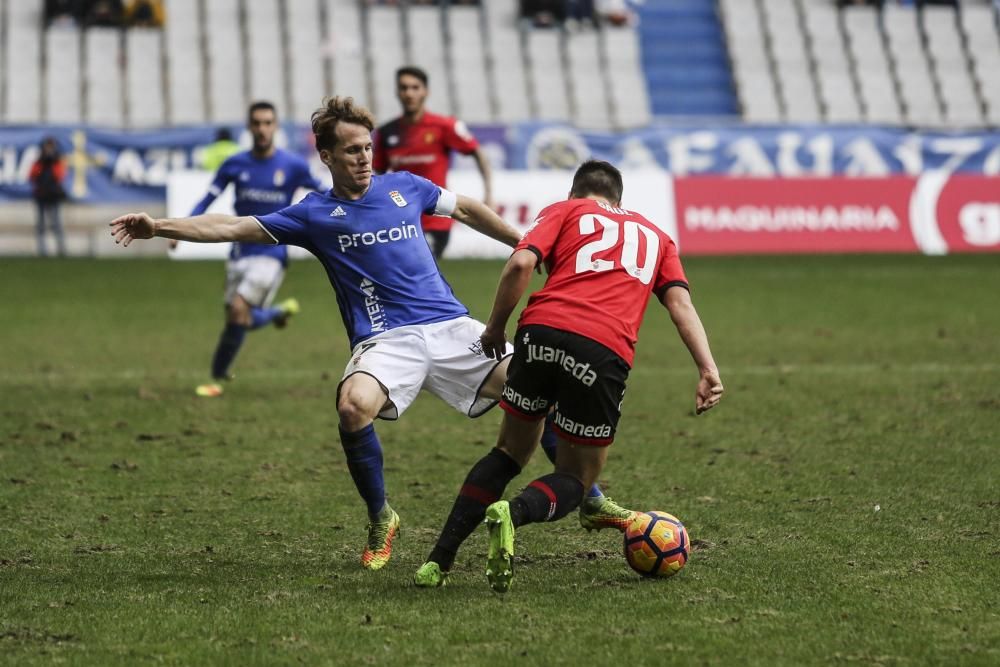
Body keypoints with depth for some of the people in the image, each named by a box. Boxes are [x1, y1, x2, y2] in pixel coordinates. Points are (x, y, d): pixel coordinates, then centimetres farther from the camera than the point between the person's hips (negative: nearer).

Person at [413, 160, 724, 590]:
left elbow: (521, 263, 4)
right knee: (576, 478, 13)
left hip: (542, 329, 1)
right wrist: (708, 369, 3)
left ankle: (438, 561, 10)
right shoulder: (655, 236, 30)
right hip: (606, 351, 0)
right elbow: (680, 302, 13)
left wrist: (495, 329, 13)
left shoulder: (565, 211, 23)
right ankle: (514, 513, -21)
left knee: (511, 452, 21)